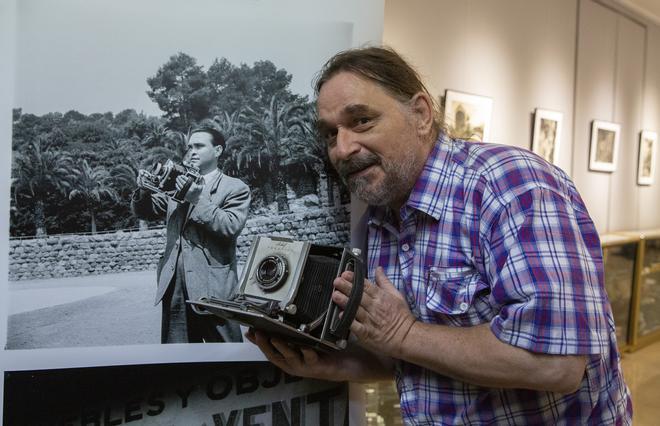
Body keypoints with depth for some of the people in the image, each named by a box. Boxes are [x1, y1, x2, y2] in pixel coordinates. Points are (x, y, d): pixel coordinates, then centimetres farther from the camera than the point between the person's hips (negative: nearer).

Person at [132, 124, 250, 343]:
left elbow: (231, 227, -13)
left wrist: (199, 199, -19)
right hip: (174, 286, 5)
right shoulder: (178, 184, 16)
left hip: (212, 287, -5)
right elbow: (145, 212, 16)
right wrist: (144, 190, -4)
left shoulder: (235, 188, 1)